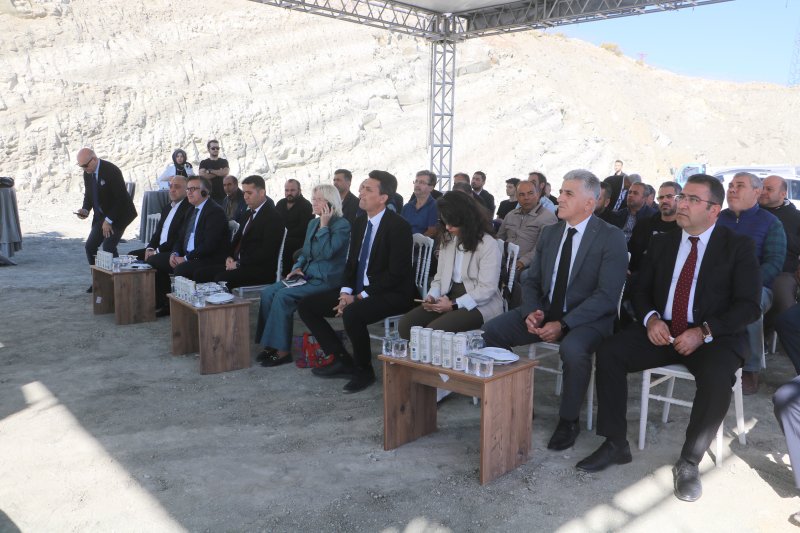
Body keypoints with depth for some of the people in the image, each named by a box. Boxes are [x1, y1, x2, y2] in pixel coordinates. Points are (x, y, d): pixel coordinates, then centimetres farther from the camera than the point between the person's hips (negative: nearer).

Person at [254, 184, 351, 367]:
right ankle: (271, 345, -9)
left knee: (283, 296, -25)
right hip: (307, 275, 8)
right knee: (267, 293, -13)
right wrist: (297, 268, 4)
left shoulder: (342, 225, -8)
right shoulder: (313, 223, 17)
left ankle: (282, 350, -17)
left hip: (326, 280, -8)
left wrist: (324, 225, -14)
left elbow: (327, 252, -20)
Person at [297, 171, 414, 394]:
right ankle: (342, 360, 6)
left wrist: (360, 297, -19)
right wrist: (346, 292, -5)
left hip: (391, 294, -9)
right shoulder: (360, 222, 9)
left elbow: (396, 273, -20)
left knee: (352, 314, -37)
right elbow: (352, 262, 14)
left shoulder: (398, 226, -16)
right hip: (358, 291, 9)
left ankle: (364, 369, -9)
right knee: (306, 305, 1)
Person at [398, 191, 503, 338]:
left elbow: (487, 289, -18)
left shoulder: (488, 244, -12)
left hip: (478, 305, -7)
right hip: (448, 299, 7)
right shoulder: (447, 240, 13)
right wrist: (432, 295, -7)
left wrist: (453, 305, -22)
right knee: (406, 324, -14)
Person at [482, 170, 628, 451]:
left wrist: (563, 324, -23)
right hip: (545, 310, 6)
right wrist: (531, 312, -10)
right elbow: (531, 280, 11)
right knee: (490, 331, -12)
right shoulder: (550, 232, 9)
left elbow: (607, 294, -17)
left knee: (573, 349, -37)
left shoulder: (611, 237, -10)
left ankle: (568, 421, -10)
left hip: (587, 318, -5)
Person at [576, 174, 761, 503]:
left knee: (717, 378, -35)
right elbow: (641, 290, 11)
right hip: (662, 331, 4)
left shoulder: (739, 248, -1)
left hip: (714, 337, -3)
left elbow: (748, 306, -8)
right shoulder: (662, 243, 11)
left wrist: (704, 332, -21)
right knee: (609, 351, -19)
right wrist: (651, 318, -11)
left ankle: (689, 462, -14)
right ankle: (615, 444, -9)